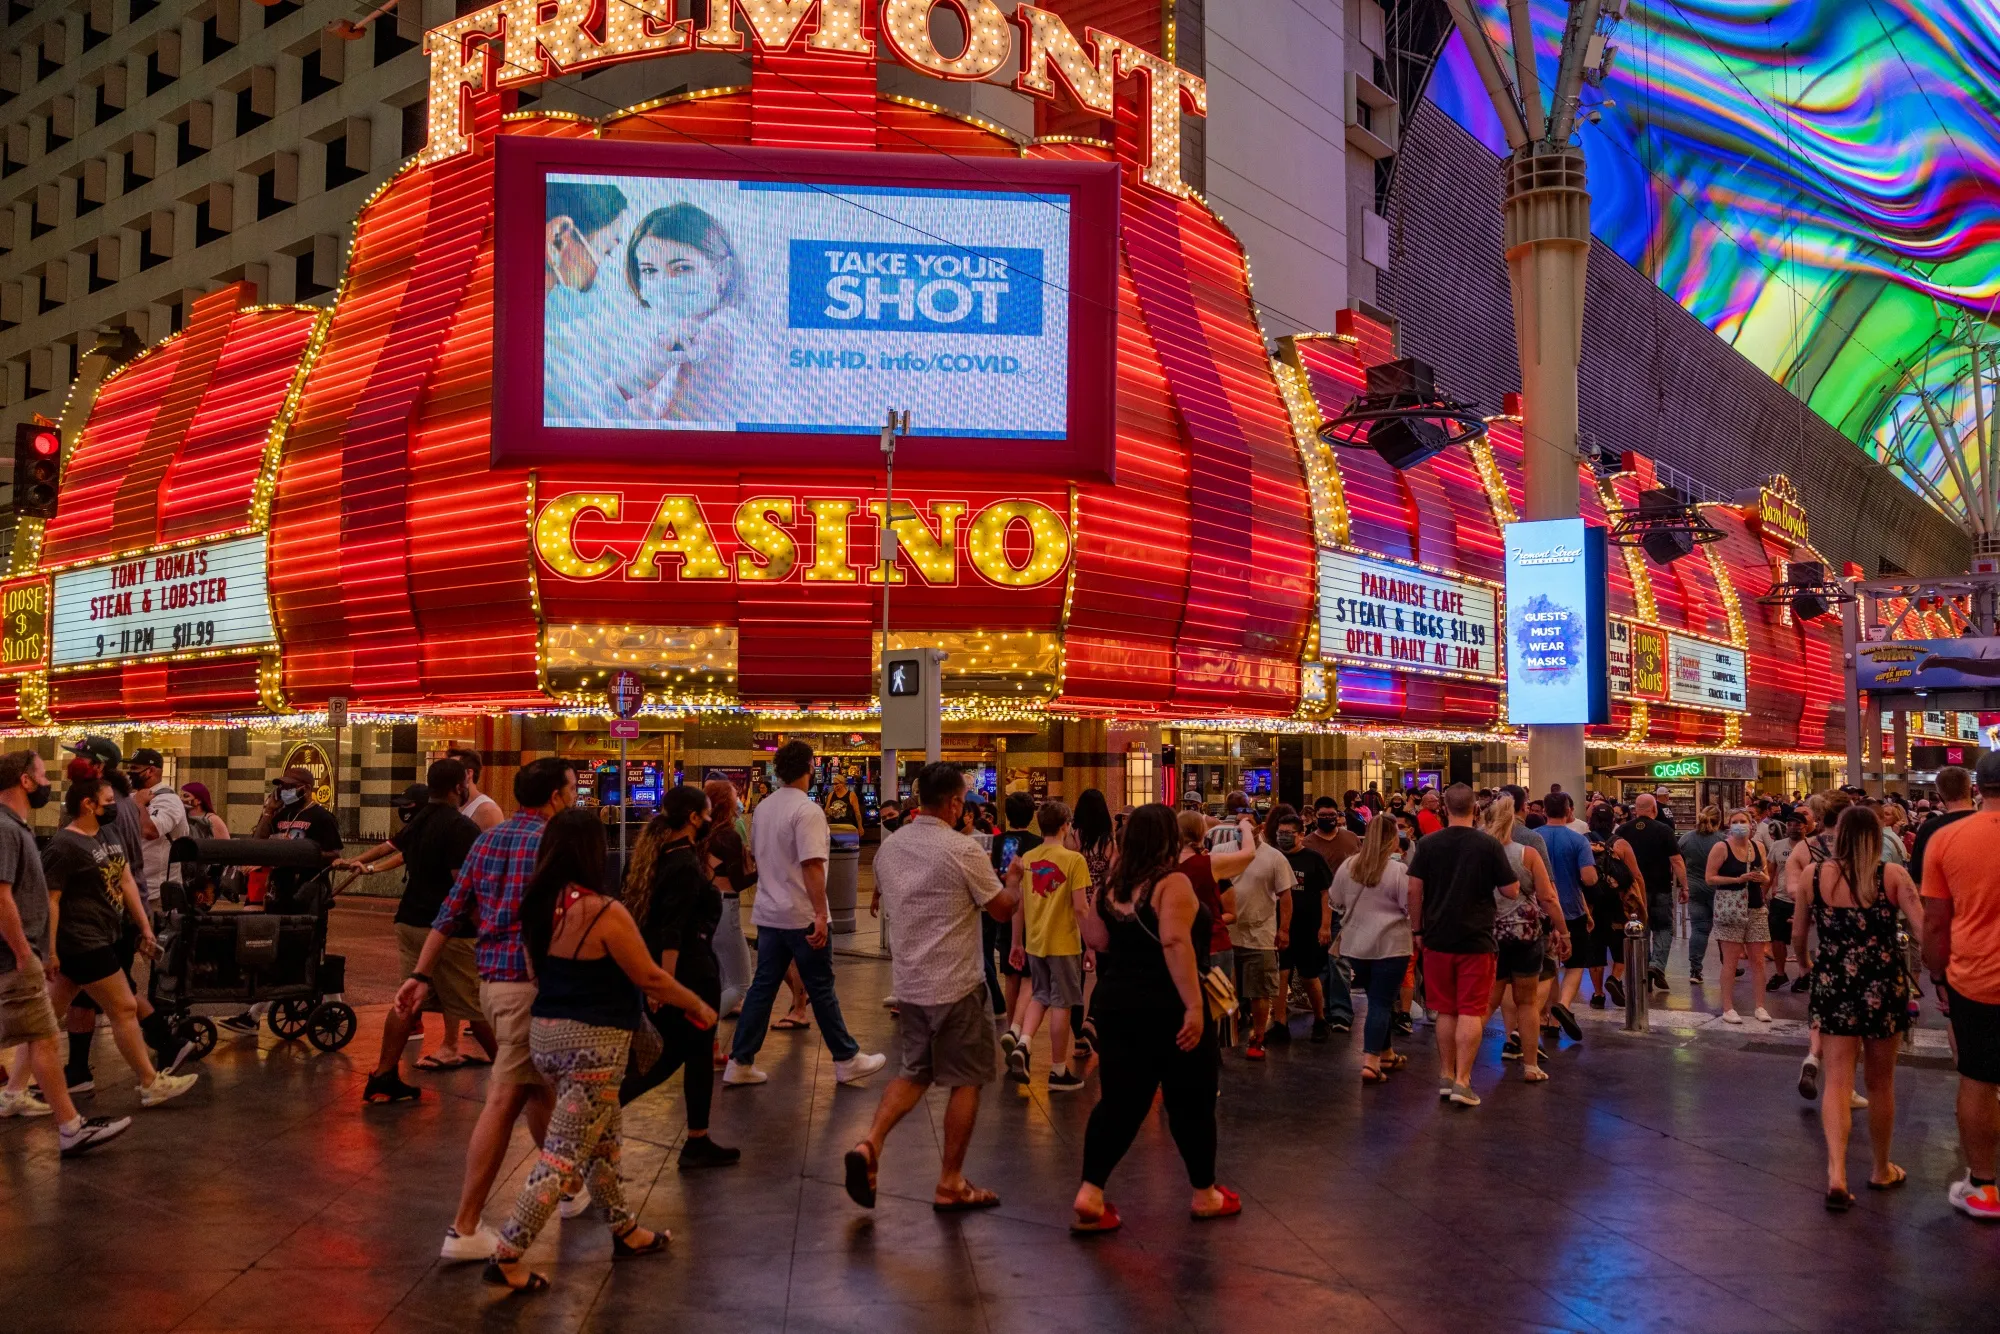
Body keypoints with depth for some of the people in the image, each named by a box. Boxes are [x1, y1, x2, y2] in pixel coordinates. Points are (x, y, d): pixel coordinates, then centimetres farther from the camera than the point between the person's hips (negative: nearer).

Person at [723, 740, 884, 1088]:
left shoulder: (764, 807, 9)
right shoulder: (807, 810, -17)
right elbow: (812, 866, -23)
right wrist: (820, 915, -24)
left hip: (769, 914, 7)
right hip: (802, 916, -7)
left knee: (762, 987, 10)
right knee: (822, 990, 3)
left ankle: (740, 1064, 11)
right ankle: (847, 1060, 15)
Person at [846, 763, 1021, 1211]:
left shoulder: (889, 848, 3)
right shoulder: (963, 851, -16)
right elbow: (1003, 909, -7)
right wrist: (1014, 878, 11)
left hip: (908, 981, 6)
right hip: (956, 984, -6)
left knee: (913, 1072, 18)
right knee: (965, 1080, 7)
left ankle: (869, 1144, -3)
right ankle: (950, 1184, 13)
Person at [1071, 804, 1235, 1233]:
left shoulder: (1112, 886, 6)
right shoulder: (1172, 883, -15)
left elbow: (1095, 940, 11)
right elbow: (1176, 943, -26)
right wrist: (1194, 1005, -27)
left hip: (1118, 1005, 6)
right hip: (1168, 1009, -6)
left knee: (1119, 1102, 10)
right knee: (1191, 1102, 11)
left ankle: (1089, 1194, 1)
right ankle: (1205, 1194, 25)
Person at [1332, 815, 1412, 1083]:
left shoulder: (1347, 867, 0)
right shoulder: (1398, 871, -15)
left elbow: (1336, 903, 11)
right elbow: (1412, 907, -11)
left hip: (1355, 945, 5)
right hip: (1390, 945, -5)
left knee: (1379, 1000, 20)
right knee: (1382, 1003, 0)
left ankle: (1387, 1054, 31)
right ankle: (1370, 1063, -7)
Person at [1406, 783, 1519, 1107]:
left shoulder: (1427, 844, -2)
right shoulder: (1488, 844, -8)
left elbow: (1414, 890, -2)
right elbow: (1511, 891, -4)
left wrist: (1418, 929, 9)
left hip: (1438, 938, 2)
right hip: (1477, 939, -2)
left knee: (1445, 1011, 13)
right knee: (1470, 1012, 0)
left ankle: (1446, 1076, 19)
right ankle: (1462, 1081, -4)